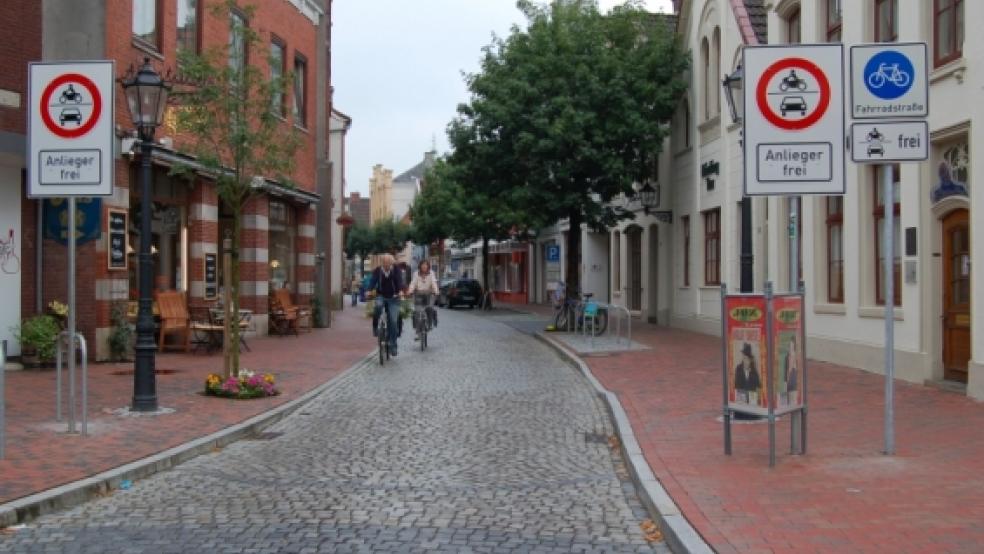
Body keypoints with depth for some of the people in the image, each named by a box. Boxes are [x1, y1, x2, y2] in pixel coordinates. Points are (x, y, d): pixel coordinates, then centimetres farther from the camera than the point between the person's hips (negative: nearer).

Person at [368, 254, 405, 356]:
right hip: (381, 296, 0)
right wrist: (370, 290, -34)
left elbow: (400, 280, -18)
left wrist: (401, 290, -37)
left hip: (393, 298, 0)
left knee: (393, 321, -7)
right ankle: (375, 327, -12)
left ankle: (393, 346, 3)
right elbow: (372, 281, -14)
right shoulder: (377, 271, -4)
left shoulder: (396, 270, -5)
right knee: (378, 305, -35)